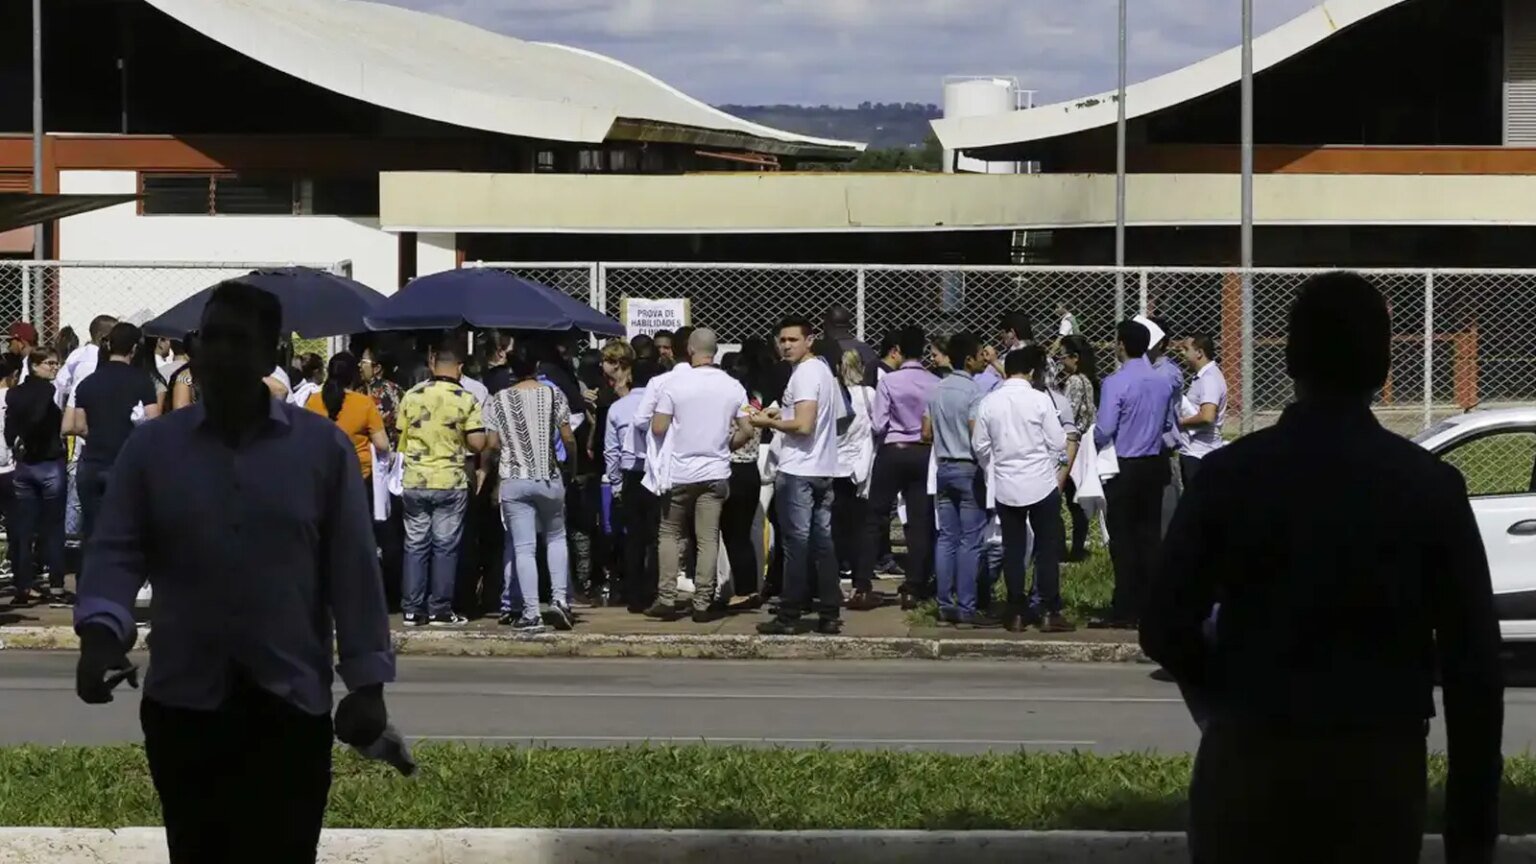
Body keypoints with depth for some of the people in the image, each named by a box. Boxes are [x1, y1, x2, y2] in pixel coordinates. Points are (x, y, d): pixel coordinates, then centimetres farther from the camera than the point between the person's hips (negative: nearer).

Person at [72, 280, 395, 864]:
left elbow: (353, 568, 1)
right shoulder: (150, 446, 5)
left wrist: (366, 682, -4)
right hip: (182, 703, 1)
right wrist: (100, 631, -20)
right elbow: (116, 550, -1)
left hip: (292, 704, -1)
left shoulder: (323, 446, 2)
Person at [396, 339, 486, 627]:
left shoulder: (411, 396, 0)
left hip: (415, 481, 2)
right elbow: (477, 443, -10)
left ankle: (413, 609, 8)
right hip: (451, 482, -2)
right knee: (445, 546, 4)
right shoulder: (466, 400, -8)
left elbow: (401, 439, 6)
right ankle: (440, 609, 5)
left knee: (415, 545, 8)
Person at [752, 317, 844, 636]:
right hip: (823, 471, 9)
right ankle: (829, 615, 9)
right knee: (823, 543, 9)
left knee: (797, 544, -5)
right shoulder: (824, 371, 16)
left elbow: (803, 426, -22)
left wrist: (769, 422, -8)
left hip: (798, 472, -9)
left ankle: (790, 617, -3)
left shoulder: (805, 374, -14)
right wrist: (780, 416, 20)